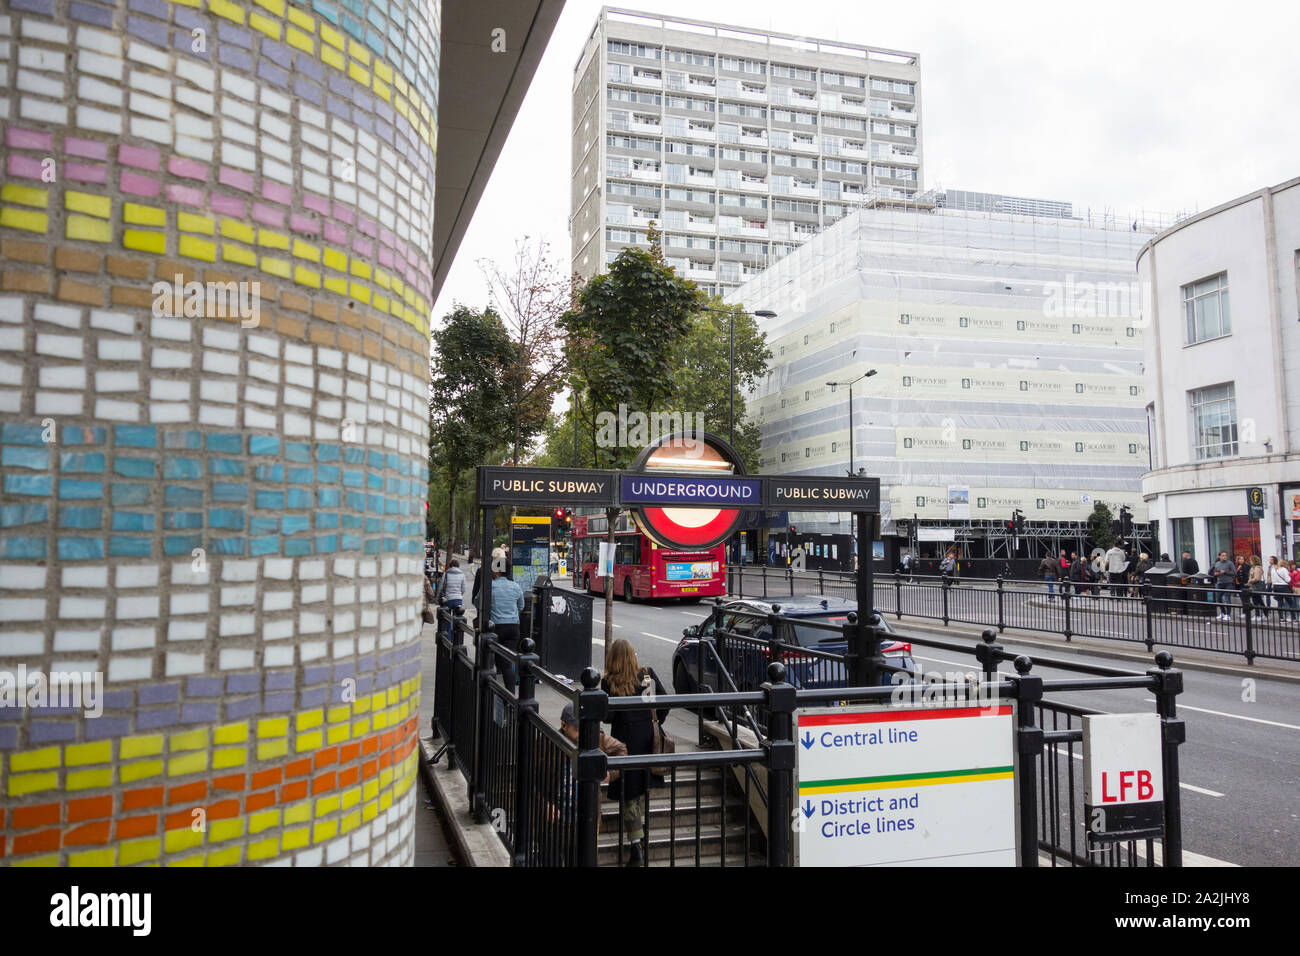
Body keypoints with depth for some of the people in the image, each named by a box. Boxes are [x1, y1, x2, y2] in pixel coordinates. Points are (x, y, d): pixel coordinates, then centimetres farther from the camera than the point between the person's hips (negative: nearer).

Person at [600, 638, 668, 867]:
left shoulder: (609, 682, -13)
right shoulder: (648, 674, -3)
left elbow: (607, 716, -12)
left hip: (626, 740, -4)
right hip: (648, 738, 4)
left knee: (628, 793, 3)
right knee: (642, 785, 23)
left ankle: (638, 845, 0)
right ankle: (639, 823, 35)